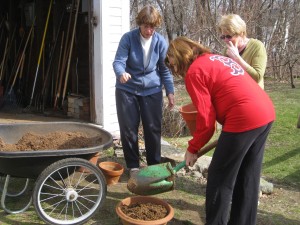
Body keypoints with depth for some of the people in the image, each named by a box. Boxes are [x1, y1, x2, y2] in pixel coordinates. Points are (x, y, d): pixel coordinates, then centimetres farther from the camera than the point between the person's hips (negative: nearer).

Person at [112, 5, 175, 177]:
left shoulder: (161, 42, -7)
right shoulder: (128, 38, -13)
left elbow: (165, 69, 0)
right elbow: (118, 61, -19)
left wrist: (170, 91, -6)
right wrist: (121, 73, -43)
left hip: (152, 90, 1)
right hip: (127, 89, -1)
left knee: (153, 128, 5)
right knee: (128, 128, 3)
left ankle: (154, 165, 21)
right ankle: (133, 166, 19)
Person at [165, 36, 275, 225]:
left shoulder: (194, 72, -3)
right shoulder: (217, 59, 22)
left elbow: (206, 118, -6)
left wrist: (193, 148, 7)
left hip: (244, 120, -9)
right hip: (266, 113, 9)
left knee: (220, 178, 5)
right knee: (248, 177, 18)